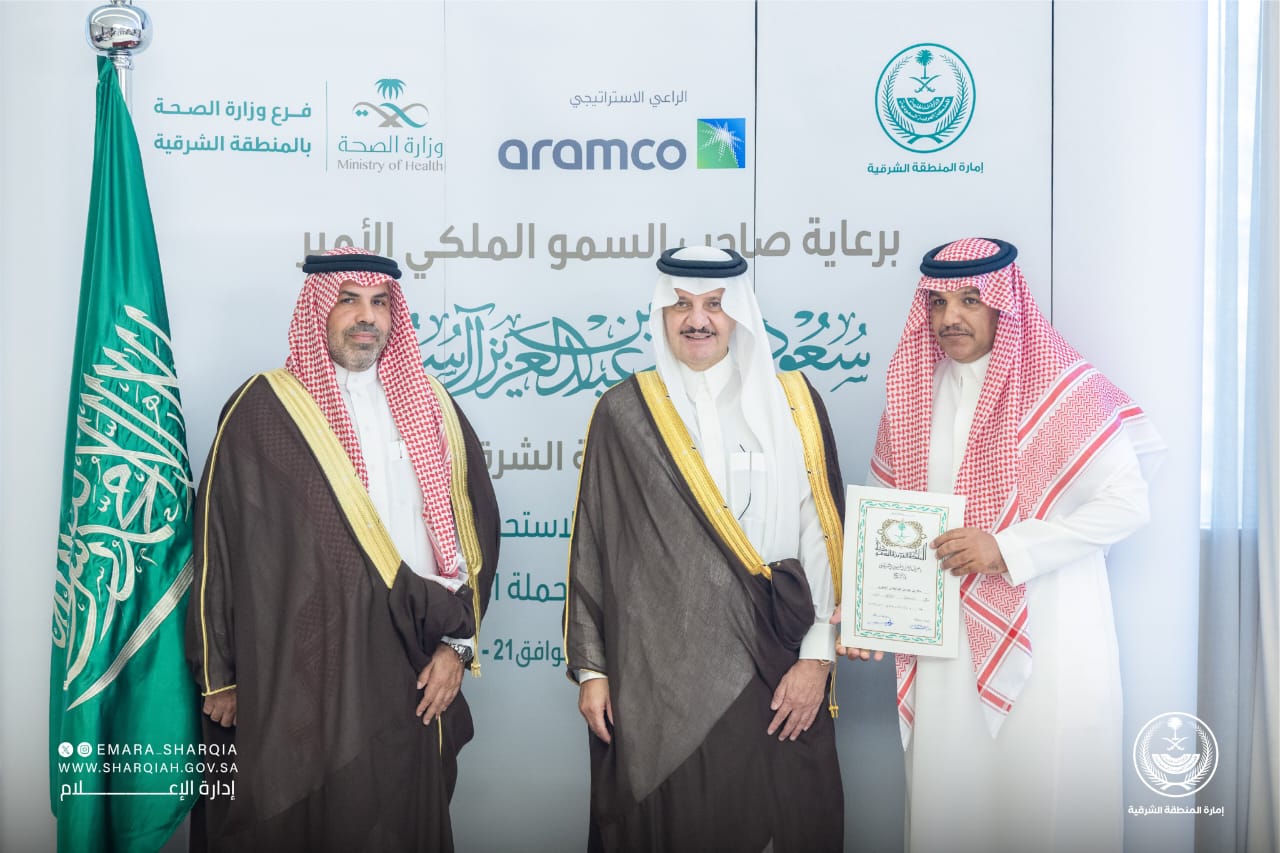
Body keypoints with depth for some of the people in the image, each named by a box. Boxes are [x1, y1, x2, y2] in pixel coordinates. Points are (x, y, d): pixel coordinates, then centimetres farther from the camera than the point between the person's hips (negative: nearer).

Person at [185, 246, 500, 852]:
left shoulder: (430, 407, 8)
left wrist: (457, 642, 3)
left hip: (411, 677, 4)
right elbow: (216, 541, -2)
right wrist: (219, 676, -1)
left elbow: (475, 526, 9)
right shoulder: (263, 410, -4)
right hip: (295, 679, -3)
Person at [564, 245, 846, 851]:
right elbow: (591, 543, 4)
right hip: (655, 672, 0)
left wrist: (817, 657, -3)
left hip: (771, 672, 1)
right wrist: (590, 667, 2)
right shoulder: (625, 412, 2)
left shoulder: (793, 404, 4)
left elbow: (823, 534, 2)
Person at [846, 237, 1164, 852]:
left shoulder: (1063, 386, -6)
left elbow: (1127, 502, -10)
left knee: (1046, 795, 3)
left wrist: (1007, 550, -17)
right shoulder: (913, 391, 7)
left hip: (1045, 634, -4)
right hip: (944, 634, 4)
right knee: (947, 790, 10)